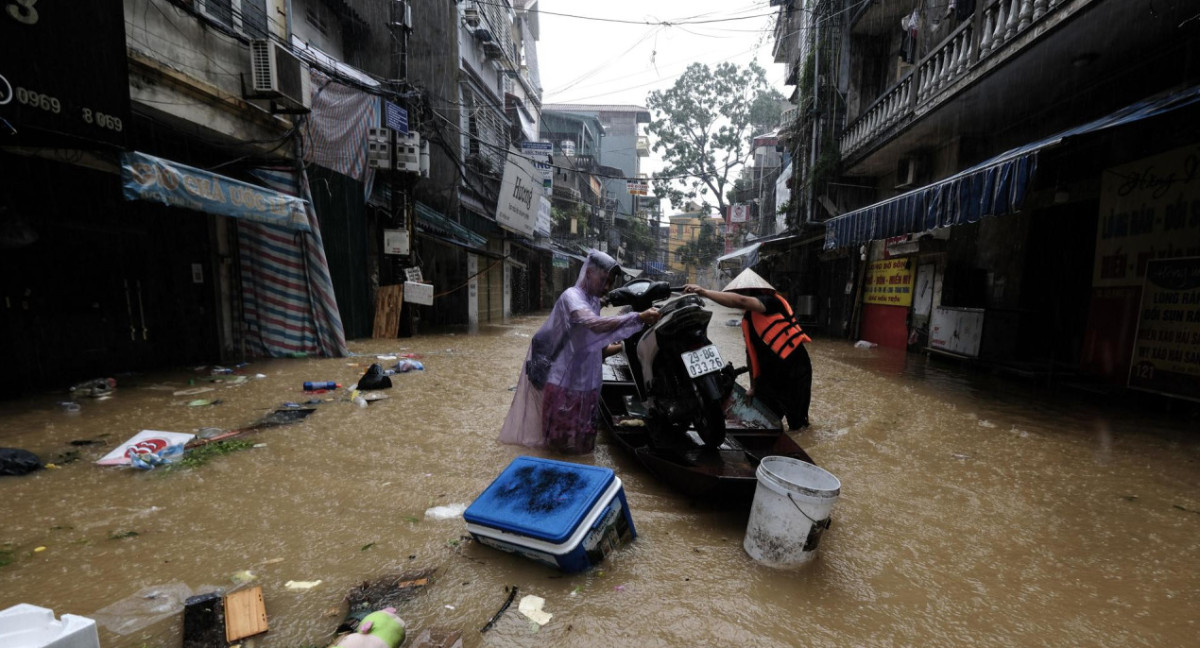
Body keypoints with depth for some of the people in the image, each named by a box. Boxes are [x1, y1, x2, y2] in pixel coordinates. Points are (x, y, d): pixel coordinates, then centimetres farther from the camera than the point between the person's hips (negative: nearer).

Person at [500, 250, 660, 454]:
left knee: (581, 439, 21)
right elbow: (595, 325, -40)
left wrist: (622, 347, 3)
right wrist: (638, 318, -44)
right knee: (564, 439, 6)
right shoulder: (572, 296, -19)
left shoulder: (594, 301, 9)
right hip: (564, 381, -8)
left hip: (586, 382, 9)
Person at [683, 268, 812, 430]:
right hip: (771, 374, 6)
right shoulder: (747, 320, 7)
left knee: (796, 424, 11)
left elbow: (741, 301, -35)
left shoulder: (773, 302, -15)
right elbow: (752, 354, 13)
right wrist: (753, 387, 16)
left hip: (795, 370, -6)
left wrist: (704, 292, -36)